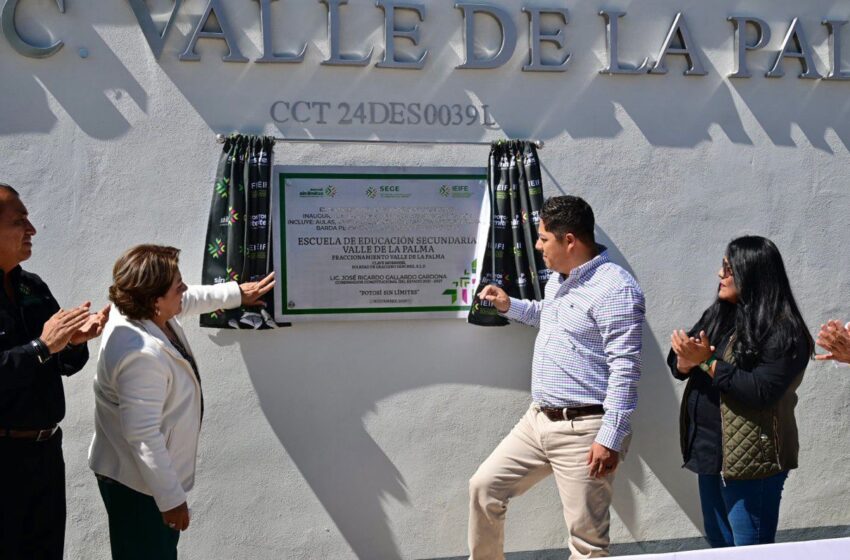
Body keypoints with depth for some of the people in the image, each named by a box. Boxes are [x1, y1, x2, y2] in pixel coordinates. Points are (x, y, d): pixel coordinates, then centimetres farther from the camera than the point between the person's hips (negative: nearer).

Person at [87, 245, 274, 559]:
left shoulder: (144, 312, -5)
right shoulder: (141, 355, -34)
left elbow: (191, 301, 18)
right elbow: (143, 436, -32)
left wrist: (237, 294, 28)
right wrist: (171, 499, -25)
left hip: (155, 469, 10)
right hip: (138, 484, -10)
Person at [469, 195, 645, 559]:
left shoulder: (614, 287, -18)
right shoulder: (557, 279, 13)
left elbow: (625, 370, -21)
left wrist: (610, 438, -24)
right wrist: (509, 306, 23)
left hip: (583, 429, -9)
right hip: (538, 420, 9)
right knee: (484, 486, 12)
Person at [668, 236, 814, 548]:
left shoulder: (782, 331, -15)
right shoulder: (718, 315, 9)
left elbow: (760, 392, -24)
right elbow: (676, 362, 8)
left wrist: (707, 362, -21)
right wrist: (686, 362, -15)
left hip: (751, 460, -8)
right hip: (711, 451, 8)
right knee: (718, 542, 20)